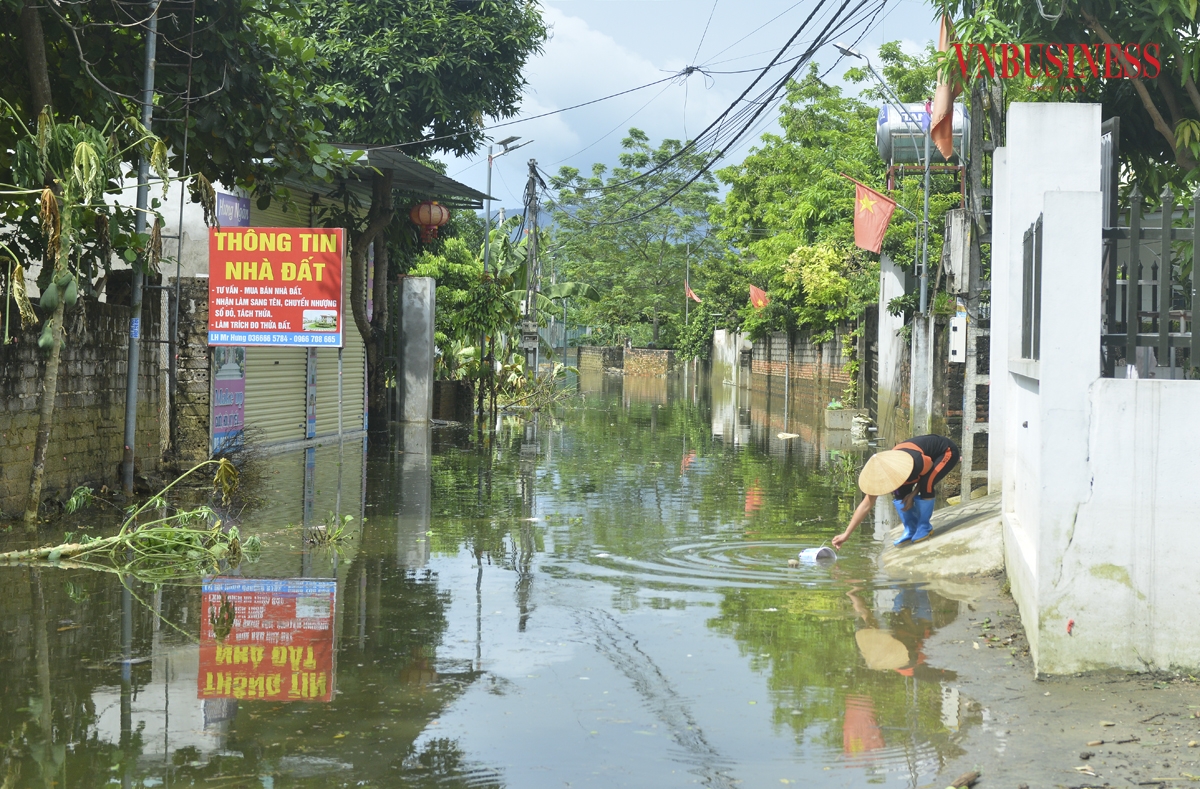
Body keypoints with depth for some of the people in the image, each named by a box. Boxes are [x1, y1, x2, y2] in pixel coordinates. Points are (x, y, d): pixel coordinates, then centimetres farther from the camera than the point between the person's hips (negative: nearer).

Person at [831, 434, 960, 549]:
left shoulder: (915, 463, -42)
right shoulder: (882, 473, -22)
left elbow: (930, 469, -18)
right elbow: (866, 505, -16)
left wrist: (913, 494, -21)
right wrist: (846, 534, -17)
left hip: (947, 451, -6)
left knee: (926, 484, -29)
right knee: (900, 492, -11)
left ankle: (924, 527, -8)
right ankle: (910, 530, 6)